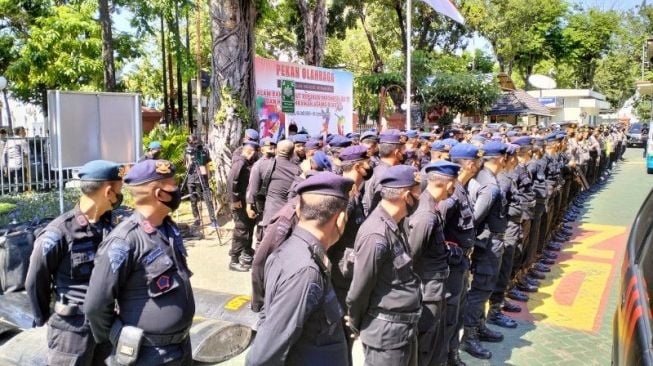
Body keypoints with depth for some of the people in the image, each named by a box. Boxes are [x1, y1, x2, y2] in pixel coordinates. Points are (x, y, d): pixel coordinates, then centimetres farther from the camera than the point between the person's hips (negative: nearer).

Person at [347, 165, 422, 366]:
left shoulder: (396, 224, 4)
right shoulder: (377, 236, -26)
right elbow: (359, 289, -17)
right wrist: (356, 325, -2)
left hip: (407, 326, 9)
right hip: (386, 332, -9)